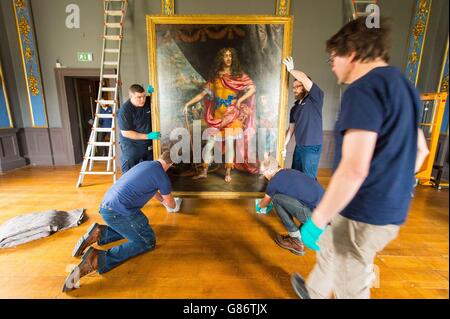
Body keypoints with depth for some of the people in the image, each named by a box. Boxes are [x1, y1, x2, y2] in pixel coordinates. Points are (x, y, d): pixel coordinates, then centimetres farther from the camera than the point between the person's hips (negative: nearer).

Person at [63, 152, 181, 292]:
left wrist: (163, 201, 50)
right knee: (147, 242, -1)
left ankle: (100, 233, 8)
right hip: (119, 211, -9)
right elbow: (171, 204, 10)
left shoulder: (145, 164, 16)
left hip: (106, 205, 9)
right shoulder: (162, 176, -7)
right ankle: (98, 259, -16)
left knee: (137, 227, 25)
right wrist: (174, 205, 34)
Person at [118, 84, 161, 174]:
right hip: (131, 147, -5)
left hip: (148, 145, 5)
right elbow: (125, 133, -19)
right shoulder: (124, 110, -19)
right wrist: (147, 136, -23)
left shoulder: (148, 101, -5)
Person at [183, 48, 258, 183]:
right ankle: (204, 172, 15)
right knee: (209, 143, 3)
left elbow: (253, 89, -6)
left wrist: (240, 100, -17)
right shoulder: (215, 77, 9)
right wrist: (188, 103, 1)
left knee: (229, 143, -4)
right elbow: (203, 94, 8)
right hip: (217, 116, 3)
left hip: (232, 116, -2)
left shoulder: (239, 75, 3)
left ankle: (228, 173, 12)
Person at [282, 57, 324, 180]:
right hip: (299, 147, 7)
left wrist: (291, 69, -2)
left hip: (312, 147, -7)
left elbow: (304, 78, -17)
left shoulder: (315, 98, -5)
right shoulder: (294, 108, 15)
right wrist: (284, 146, 11)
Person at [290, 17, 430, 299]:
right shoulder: (402, 85, 10)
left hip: (362, 215, -9)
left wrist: (317, 220, -20)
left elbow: (353, 170, -29)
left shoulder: (364, 90, -20)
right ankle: (313, 292, 54)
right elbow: (420, 150, 18)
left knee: (351, 289, 13)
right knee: (328, 249, 29)